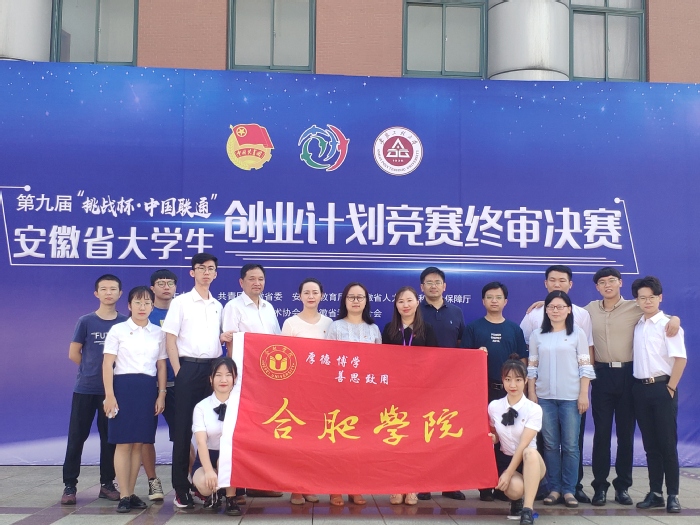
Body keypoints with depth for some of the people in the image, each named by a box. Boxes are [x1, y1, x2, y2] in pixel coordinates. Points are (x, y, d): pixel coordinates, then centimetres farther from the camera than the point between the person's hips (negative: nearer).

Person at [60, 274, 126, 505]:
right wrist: (95, 368, 4)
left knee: (110, 437, 7)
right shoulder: (86, 321, -2)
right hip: (85, 387, -1)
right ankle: (69, 485, 8)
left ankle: (107, 483, 17)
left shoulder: (126, 323, 1)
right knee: (77, 436, 1)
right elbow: (73, 354, 2)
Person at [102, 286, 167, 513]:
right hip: (123, 386, -3)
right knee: (123, 443, -3)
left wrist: (161, 394, 4)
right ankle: (124, 496, 1)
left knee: (138, 443, 5)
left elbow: (161, 365, 12)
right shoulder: (118, 330, 1)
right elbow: (107, 364, -3)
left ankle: (131, 493, 13)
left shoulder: (158, 333, 10)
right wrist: (109, 395, -11)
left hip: (148, 388, 3)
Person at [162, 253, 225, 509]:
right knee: (184, 427, -1)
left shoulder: (218, 306, 14)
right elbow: (170, 338, -3)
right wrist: (179, 371, -9)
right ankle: (181, 488, 4)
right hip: (189, 367, -4)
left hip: (213, 368, 4)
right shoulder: (181, 302, 1)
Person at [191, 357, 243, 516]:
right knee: (203, 483, -30)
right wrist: (209, 471, -32)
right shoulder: (201, 407, -7)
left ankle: (230, 498, -10)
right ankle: (216, 492, 8)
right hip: (209, 456, 0)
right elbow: (201, 441, -18)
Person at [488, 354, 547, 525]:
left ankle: (527, 511, -34)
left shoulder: (534, 409, -13)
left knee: (530, 452, -38)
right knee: (515, 488, -32)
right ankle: (517, 500, 10)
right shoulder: (494, 406, -3)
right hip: (505, 459, 2)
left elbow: (523, 445, -19)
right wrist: (491, 439, -12)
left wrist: (508, 473, -24)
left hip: (530, 461, -1)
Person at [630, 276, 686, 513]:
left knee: (667, 444, -1)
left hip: (662, 387, -5)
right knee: (650, 445, 9)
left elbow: (680, 358, -11)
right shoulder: (637, 325, 10)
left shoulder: (667, 324, -7)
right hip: (640, 388, 5)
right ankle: (655, 493, 16)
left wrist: (670, 387, -12)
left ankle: (672, 495, 6)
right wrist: (639, 386, 6)